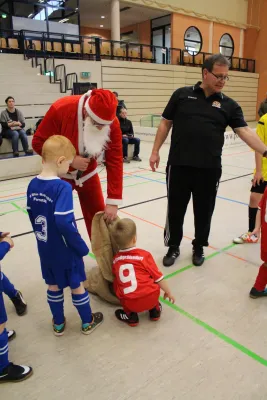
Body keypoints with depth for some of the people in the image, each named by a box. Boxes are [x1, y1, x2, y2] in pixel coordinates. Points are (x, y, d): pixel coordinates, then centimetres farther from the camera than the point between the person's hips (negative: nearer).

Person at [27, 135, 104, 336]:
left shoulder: (33, 185, -4)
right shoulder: (63, 187, -27)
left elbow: (32, 215, 6)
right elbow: (64, 223, -31)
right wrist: (82, 247, -19)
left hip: (45, 249, 6)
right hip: (66, 251, -6)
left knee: (53, 286, 22)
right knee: (77, 285, 14)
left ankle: (58, 323, 41)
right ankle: (87, 322, 35)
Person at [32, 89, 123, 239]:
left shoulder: (112, 123, -23)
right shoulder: (61, 109, -29)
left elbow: (115, 162, -22)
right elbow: (38, 142, -19)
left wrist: (113, 202, -26)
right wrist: (70, 160, -30)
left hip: (88, 173, 2)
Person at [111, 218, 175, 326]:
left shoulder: (115, 259, 4)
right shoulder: (144, 255, -3)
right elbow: (159, 278, 3)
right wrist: (168, 292, 19)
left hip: (130, 304, 1)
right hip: (150, 299, 0)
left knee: (116, 283, 25)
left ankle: (130, 315, 22)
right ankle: (155, 310, 30)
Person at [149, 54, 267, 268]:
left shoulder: (229, 105, 5)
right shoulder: (182, 94, 3)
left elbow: (245, 131, -4)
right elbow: (166, 123, 8)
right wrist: (155, 151, 3)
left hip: (209, 169, 1)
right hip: (179, 165, -1)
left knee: (204, 211, 12)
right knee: (175, 209, 9)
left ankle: (199, 248, 34)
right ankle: (173, 247, 29)